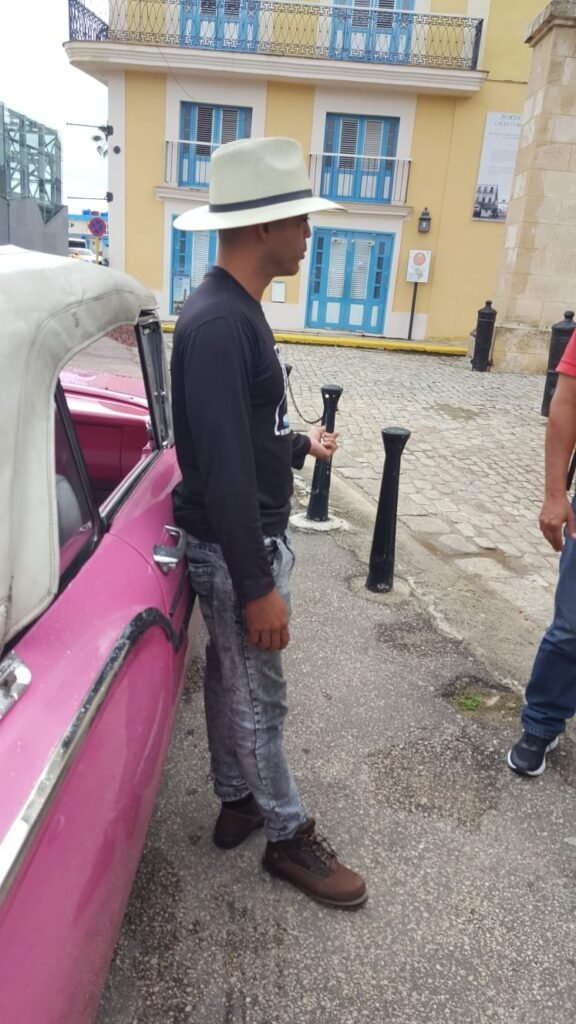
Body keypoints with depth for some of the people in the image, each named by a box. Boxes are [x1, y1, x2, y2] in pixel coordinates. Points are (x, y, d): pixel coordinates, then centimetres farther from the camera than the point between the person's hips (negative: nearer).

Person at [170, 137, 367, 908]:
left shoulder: (235, 309, 8)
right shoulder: (219, 323, -25)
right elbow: (223, 468, -27)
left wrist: (301, 446, 33)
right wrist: (258, 586, -23)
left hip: (249, 537, 10)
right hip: (238, 549, -9)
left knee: (230, 679, 21)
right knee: (259, 697, 7)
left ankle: (237, 802, 40)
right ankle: (290, 836, 27)